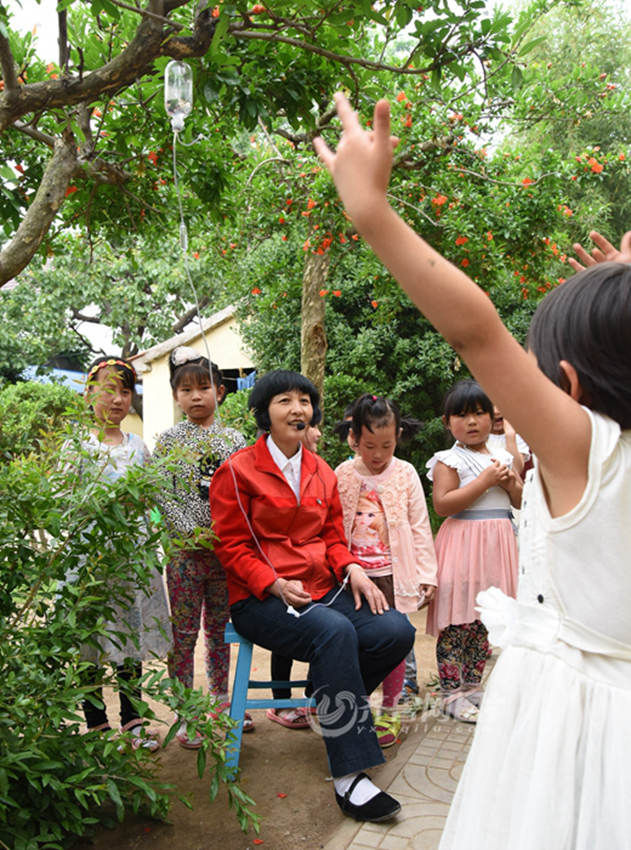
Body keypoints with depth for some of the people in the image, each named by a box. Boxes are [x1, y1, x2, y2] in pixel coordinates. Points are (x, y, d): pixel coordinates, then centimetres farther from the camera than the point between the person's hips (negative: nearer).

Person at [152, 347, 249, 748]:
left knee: (219, 628, 15)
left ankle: (221, 700, 30)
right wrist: (194, 533, -15)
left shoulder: (234, 439, 5)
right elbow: (163, 496, -6)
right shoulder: (168, 441, -1)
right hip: (185, 549, -2)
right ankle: (185, 714, 15)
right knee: (184, 633, 4)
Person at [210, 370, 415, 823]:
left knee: (397, 630, -17)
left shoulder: (322, 472, 16)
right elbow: (233, 548, -5)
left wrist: (352, 569, -5)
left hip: (322, 589, 6)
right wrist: (277, 585, -19)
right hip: (261, 599, -6)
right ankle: (349, 777, -27)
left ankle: (332, 701, 10)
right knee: (337, 631, -34)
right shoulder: (237, 471, -2)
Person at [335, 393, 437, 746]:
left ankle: (390, 712, 22)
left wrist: (427, 574, 1)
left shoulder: (405, 474, -2)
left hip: (392, 574, -1)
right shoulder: (343, 475, 0)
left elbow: (420, 528, 2)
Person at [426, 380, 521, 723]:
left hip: (497, 546, 6)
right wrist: (485, 480, -17)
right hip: (462, 544, -6)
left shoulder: (502, 457, 14)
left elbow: (521, 502, 18)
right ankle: (451, 692, 5)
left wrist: (510, 480, -4)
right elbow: (442, 504, -17)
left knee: (485, 621, 10)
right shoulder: (449, 460, -6)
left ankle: (471, 685, 23)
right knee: (457, 621, -6)